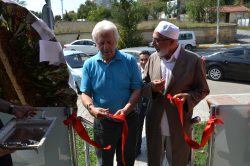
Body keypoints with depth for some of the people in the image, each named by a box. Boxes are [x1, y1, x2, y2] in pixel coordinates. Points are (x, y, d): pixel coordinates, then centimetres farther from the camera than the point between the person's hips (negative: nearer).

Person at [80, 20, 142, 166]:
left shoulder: (129, 61, -6)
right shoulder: (89, 64, -3)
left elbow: (137, 89, -7)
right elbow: (85, 93, -2)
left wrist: (126, 110, -23)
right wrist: (91, 108, -24)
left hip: (128, 120, 0)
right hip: (102, 122, 1)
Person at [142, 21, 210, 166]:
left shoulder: (194, 61, -11)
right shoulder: (153, 58, 2)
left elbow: (203, 90, -3)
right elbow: (143, 85, 8)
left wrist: (187, 97, -23)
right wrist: (152, 87, -15)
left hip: (179, 128, -3)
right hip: (154, 126, 4)